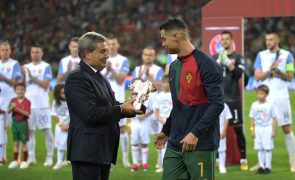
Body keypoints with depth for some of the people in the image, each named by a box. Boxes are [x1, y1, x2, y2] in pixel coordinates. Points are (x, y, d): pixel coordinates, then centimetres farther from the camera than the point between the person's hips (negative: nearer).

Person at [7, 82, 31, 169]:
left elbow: (27, 113, -15)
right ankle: (15, 161, 15)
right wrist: (12, 107, -23)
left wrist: (18, 109, -26)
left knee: (23, 142, 2)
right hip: (15, 122, 3)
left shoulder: (27, 102, -7)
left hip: (23, 123, -3)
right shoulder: (13, 100, 3)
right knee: (16, 142, 9)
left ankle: (24, 161, 11)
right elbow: (8, 111, -2)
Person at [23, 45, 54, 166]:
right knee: (29, 130, 3)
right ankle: (31, 157, 7)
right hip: (29, 103, 4)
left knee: (47, 130, -4)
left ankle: (49, 157, 0)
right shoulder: (26, 67, 15)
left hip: (42, 104, -4)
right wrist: (23, 75, -7)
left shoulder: (46, 67, 1)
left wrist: (32, 77, -11)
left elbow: (45, 85, -8)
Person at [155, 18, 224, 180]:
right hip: (175, 145, 7)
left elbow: (217, 104, -17)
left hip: (200, 145, -7)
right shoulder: (174, 67, 14)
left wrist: (195, 133, -22)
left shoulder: (205, 64, -11)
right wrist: (166, 130, 22)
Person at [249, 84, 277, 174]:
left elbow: (274, 118, 0)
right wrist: (252, 130, 2)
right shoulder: (254, 105, 3)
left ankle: (268, 166, 4)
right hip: (258, 129, 3)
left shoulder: (270, 105, -4)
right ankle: (261, 166, 11)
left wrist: (274, 130, -3)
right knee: (259, 149, 5)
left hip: (267, 129, -3)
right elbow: (252, 118, 7)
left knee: (267, 148, -2)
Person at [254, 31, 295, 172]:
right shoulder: (261, 55, 7)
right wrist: (270, 70, -16)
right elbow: (257, 76, 0)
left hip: (281, 97, -2)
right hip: (266, 98, 2)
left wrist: (278, 71, -18)